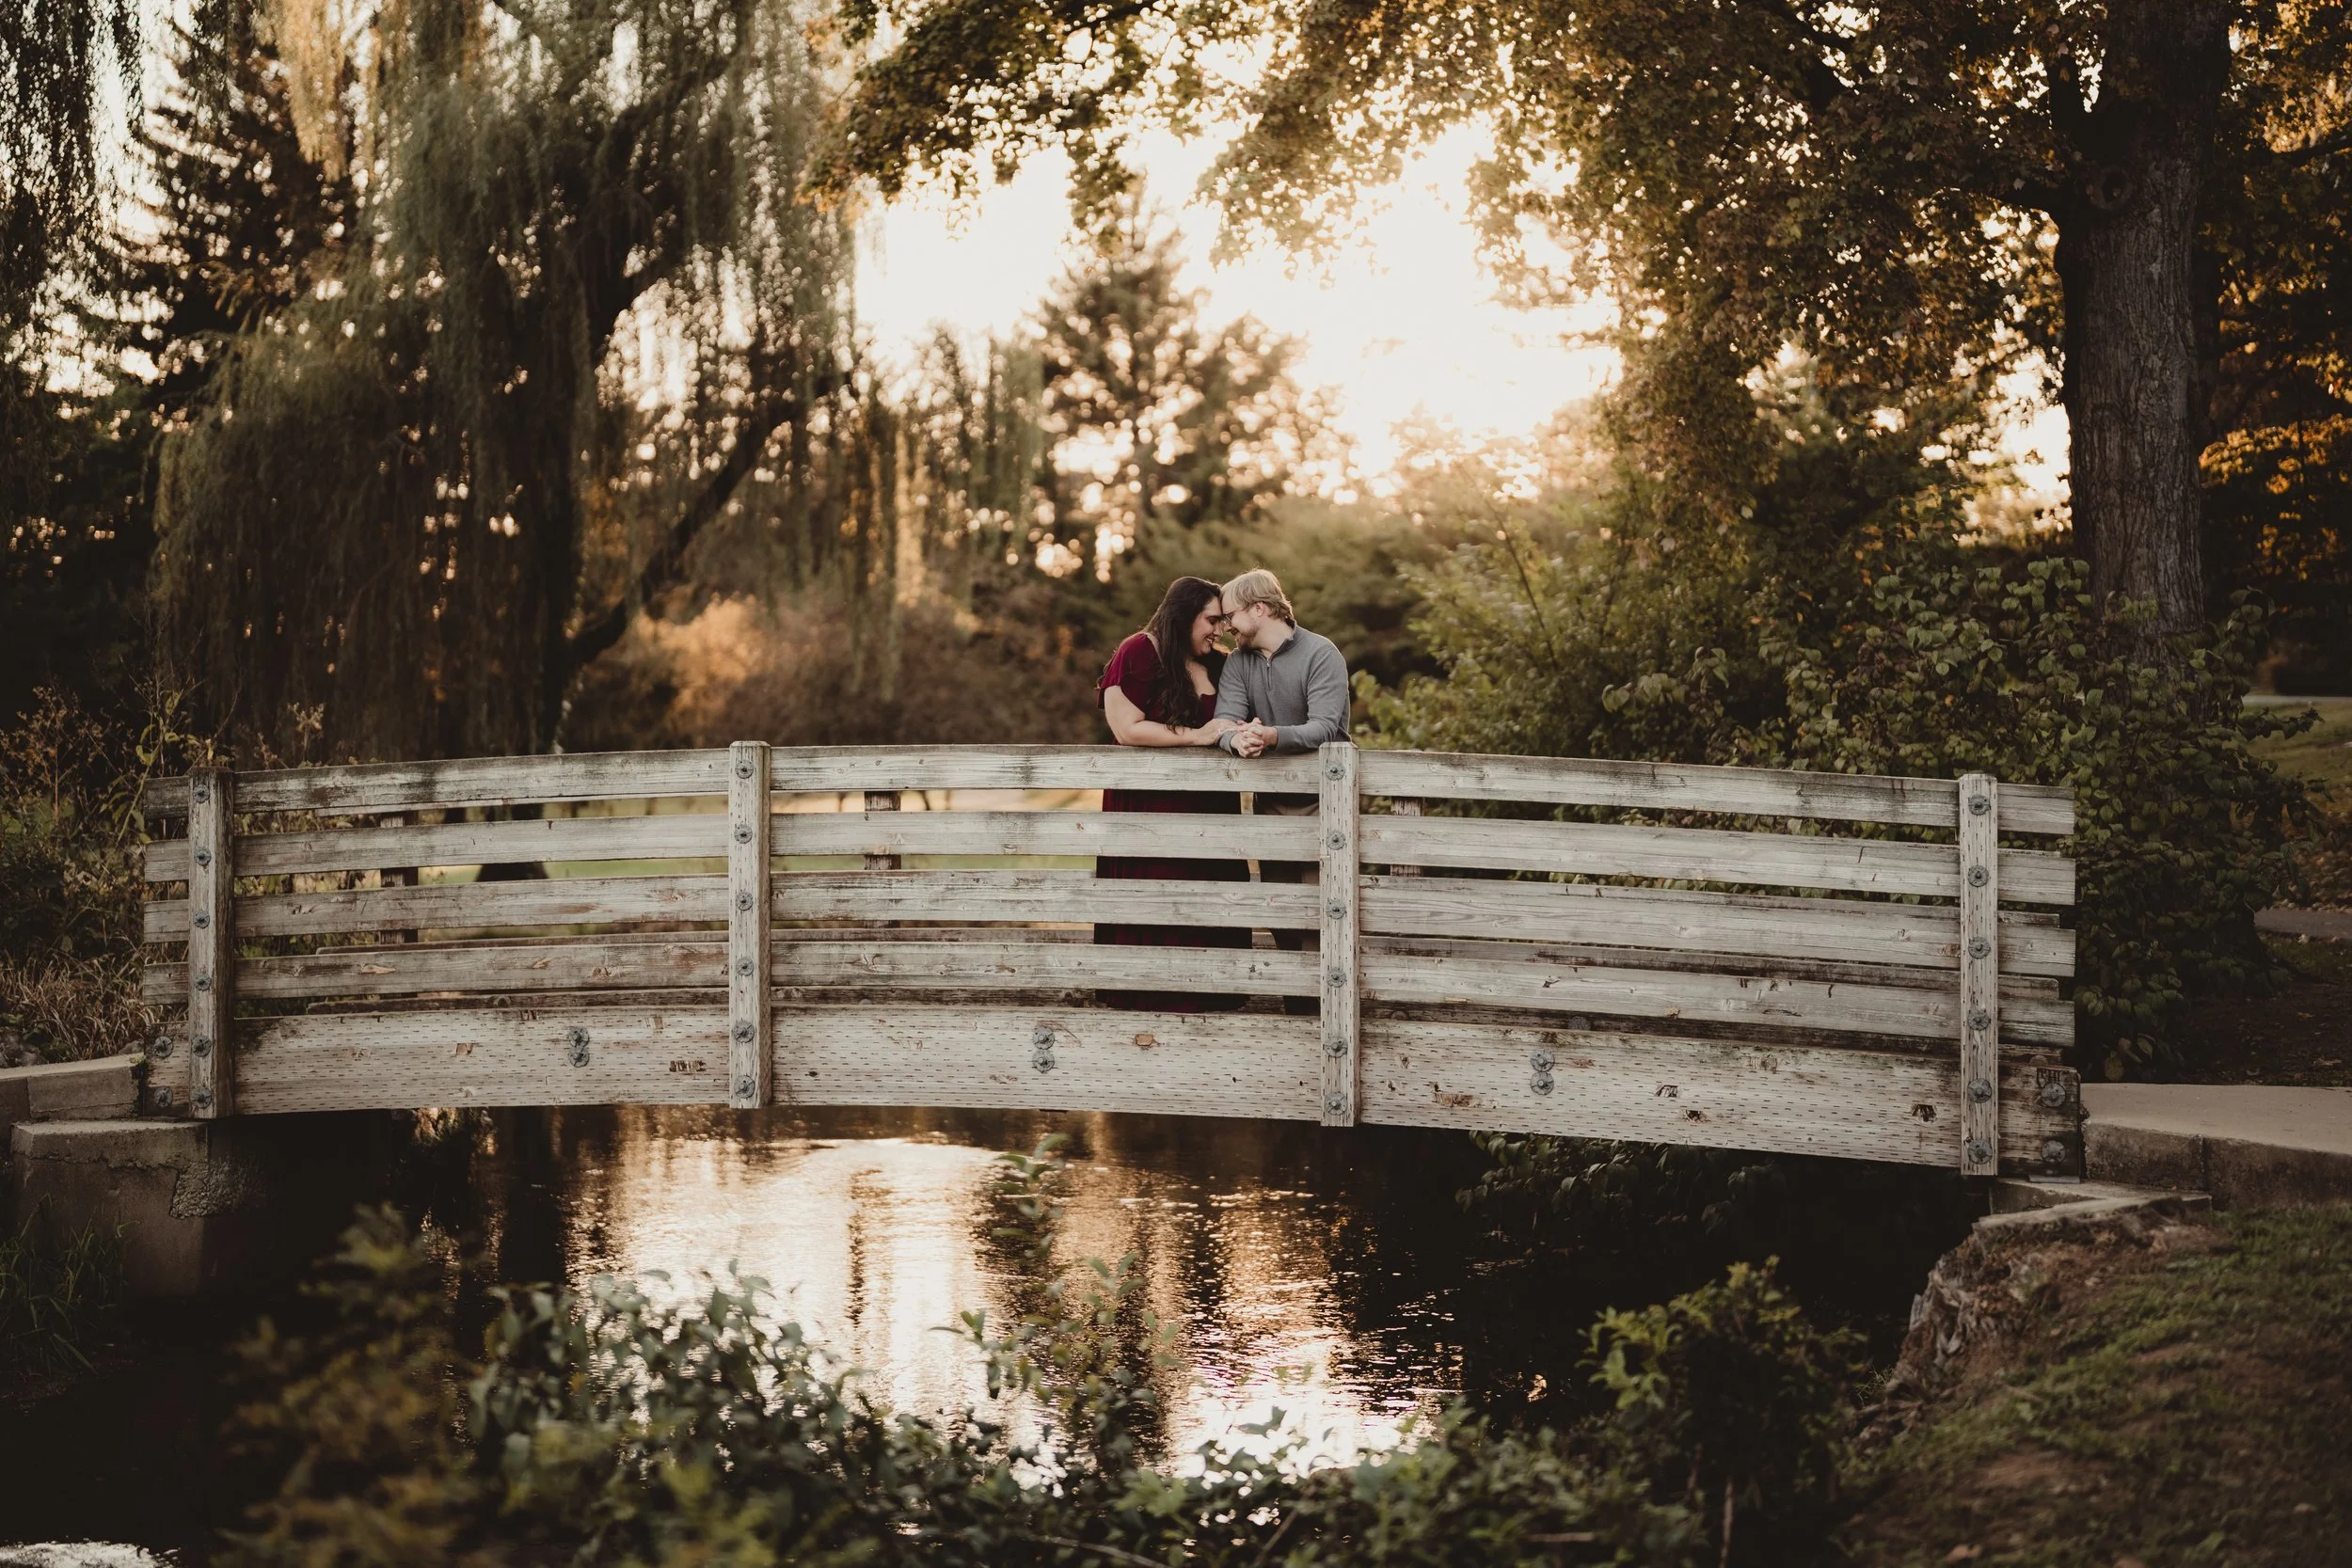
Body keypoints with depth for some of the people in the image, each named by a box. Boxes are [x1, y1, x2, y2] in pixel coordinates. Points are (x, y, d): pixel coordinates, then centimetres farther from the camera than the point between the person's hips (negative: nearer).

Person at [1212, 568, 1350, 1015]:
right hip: (1268, 801, 6)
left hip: (1318, 799, -6)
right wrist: (1237, 739, -33)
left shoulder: (1320, 654, -10)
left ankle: (1318, 1010, -7)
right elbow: (1225, 720, -8)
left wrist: (1272, 736, -40)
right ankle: (1295, 1010, 18)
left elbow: (1324, 728, -22)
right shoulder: (1239, 661, 7)